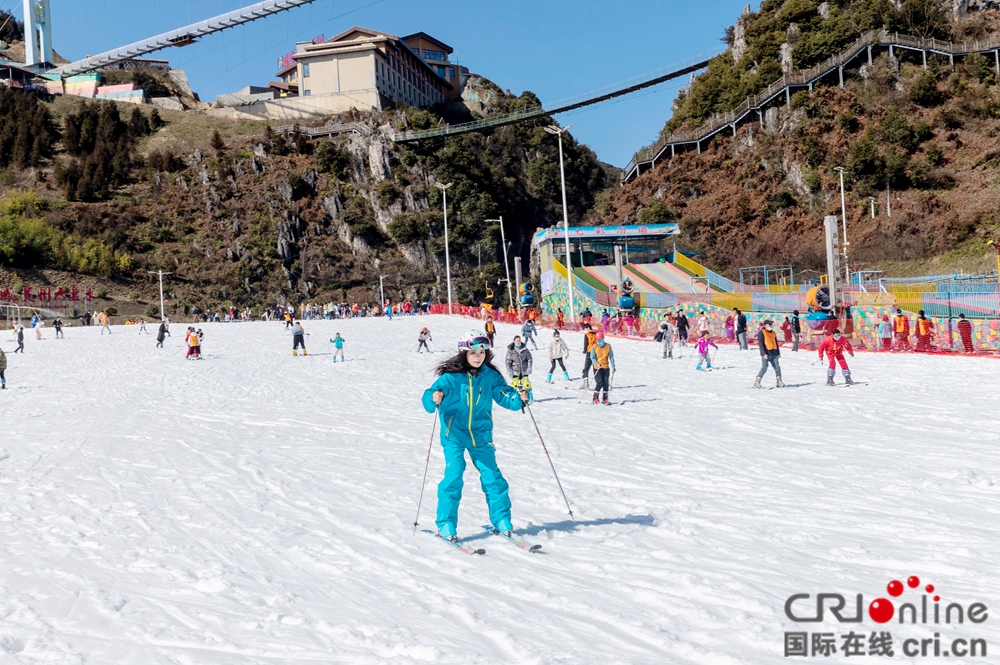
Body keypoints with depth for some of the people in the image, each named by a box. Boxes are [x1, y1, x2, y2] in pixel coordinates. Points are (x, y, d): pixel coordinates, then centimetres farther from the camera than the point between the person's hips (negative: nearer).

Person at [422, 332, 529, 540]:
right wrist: (434, 398, -41)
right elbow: (429, 398, -18)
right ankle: (446, 524, 5)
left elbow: (504, 394, 2)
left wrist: (518, 398, -18)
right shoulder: (450, 376, -12)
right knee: (453, 477, -8)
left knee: (492, 476, 5)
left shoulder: (490, 375, -1)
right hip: (454, 435, -3)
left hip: (481, 434, 3)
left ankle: (501, 519, 20)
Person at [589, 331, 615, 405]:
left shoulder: (608, 346, -1)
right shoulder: (594, 347, -6)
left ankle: (605, 398, 18)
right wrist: (597, 364, -27)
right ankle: (595, 398, 2)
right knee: (600, 383, -13)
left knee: (606, 383, 6)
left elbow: (611, 357, 2)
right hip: (597, 368, -3)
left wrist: (613, 366, -5)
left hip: (606, 367, 3)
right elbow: (592, 358, -10)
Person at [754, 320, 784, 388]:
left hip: (774, 354, 7)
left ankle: (779, 382, 11)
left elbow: (776, 343, 24)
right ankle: (757, 382, -4)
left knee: (777, 367, 3)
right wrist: (764, 354, -19)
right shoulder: (761, 333, -4)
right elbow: (761, 344, -11)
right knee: (764, 368, -10)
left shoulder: (773, 333, 18)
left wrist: (778, 353, 22)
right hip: (766, 354, -7)